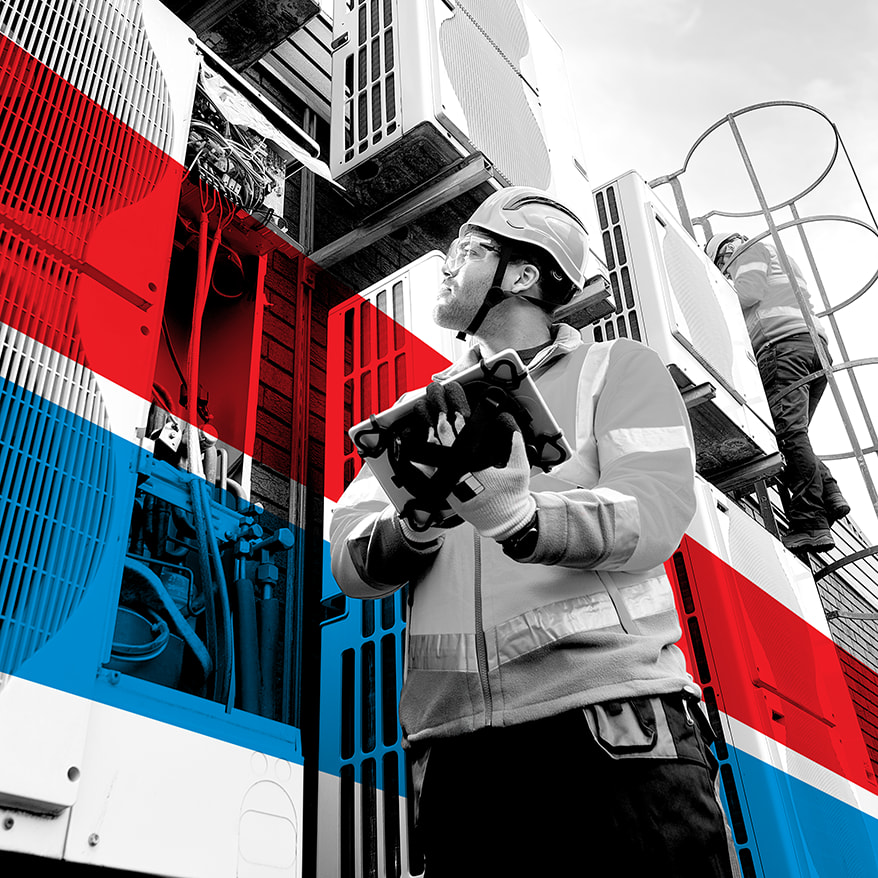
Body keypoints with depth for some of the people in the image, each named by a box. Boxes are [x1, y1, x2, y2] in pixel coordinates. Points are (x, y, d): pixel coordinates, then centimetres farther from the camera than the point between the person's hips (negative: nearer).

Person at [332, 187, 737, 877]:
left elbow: (654, 515, -9)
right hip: (458, 748, 3)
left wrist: (519, 519, -28)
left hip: (614, 725, -3)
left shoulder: (617, 368, 8)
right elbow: (352, 560, 5)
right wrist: (415, 523, -18)